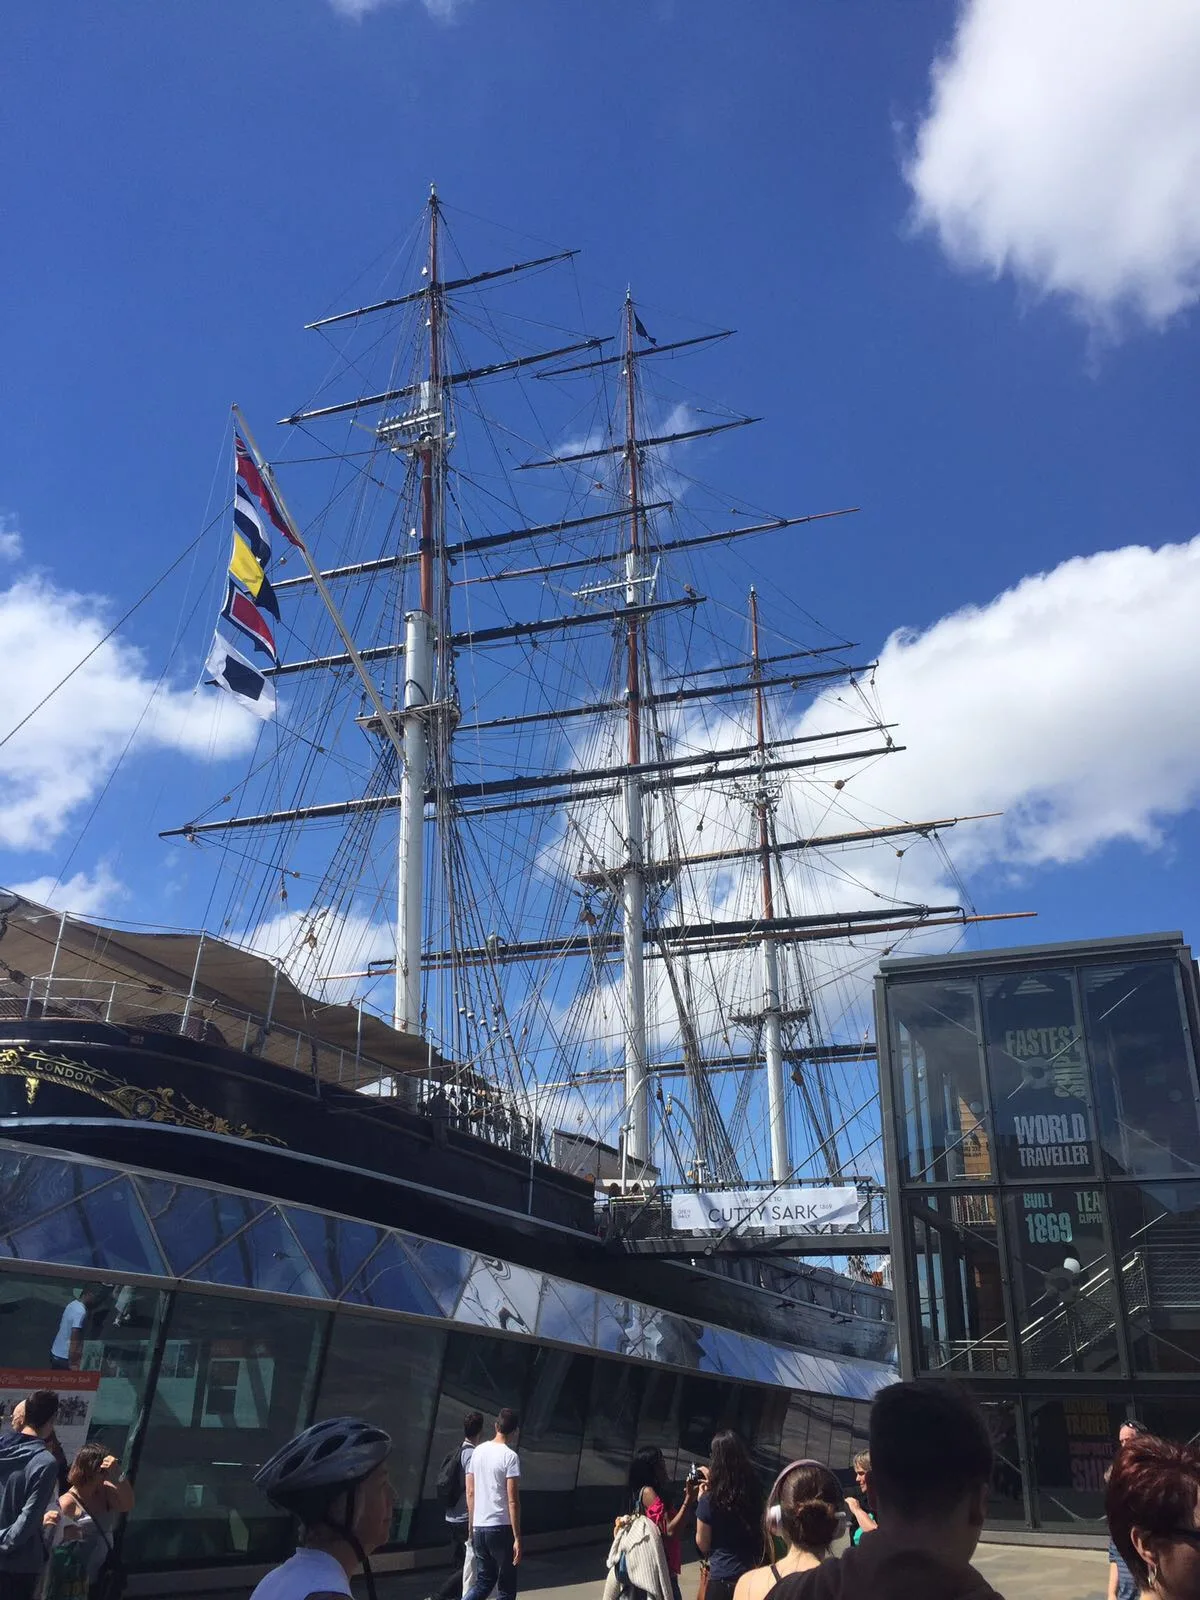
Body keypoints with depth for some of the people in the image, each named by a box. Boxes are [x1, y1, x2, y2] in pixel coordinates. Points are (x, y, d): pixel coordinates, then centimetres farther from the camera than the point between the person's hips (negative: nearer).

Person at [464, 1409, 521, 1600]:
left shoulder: (478, 1451, 7)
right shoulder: (510, 1457, -12)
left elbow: (470, 1493, 12)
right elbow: (512, 1501, -15)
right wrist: (517, 1538, -12)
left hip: (479, 1527, 6)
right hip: (501, 1528, -6)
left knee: (483, 1581, 18)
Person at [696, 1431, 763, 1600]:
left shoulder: (709, 1499, -17)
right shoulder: (753, 1490, -5)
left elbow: (703, 1545, -4)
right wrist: (712, 1479, 27)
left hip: (723, 1581, -4)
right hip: (752, 1575, 4)